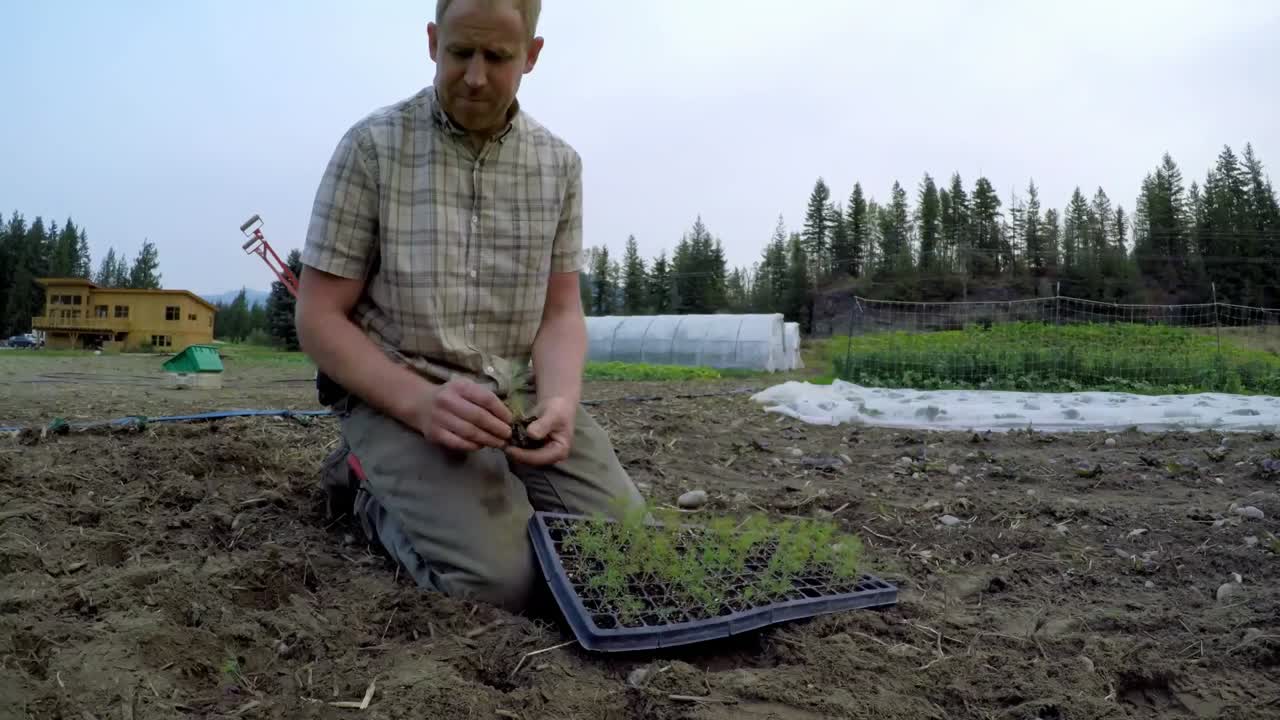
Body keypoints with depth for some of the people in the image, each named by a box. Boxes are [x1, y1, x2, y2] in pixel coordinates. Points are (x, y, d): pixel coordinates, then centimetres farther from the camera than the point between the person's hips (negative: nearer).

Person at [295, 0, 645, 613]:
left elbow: (560, 313, 3)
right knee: (499, 575, -24)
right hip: (397, 394, -3)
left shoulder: (560, 164, 4)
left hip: (521, 396, 4)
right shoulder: (371, 147, -7)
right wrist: (420, 403, -25)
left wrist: (559, 402, -19)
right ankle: (381, 496, 7)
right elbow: (319, 320, -7)